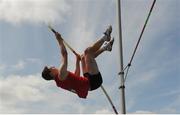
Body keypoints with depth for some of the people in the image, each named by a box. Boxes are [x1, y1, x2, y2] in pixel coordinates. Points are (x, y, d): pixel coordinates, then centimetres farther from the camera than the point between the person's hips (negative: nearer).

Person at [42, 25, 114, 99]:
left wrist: (77, 60, 29)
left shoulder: (59, 82, 13)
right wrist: (60, 41, -7)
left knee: (84, 56, 24)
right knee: (88, 51, -11)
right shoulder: (61, 75, -16)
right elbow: (64, 54, -18)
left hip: (89, 81, 10)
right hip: (92, 81, -10)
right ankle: (105, 37, 10)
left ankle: (106, 47, 18)